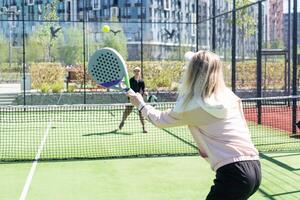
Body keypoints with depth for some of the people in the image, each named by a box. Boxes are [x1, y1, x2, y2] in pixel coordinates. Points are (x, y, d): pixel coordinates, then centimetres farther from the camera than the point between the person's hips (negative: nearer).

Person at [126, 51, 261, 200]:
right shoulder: (230, 96, 10)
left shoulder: (190, 106, -4)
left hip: (233, 174, -7)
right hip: (254, 168, 7)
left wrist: (140, 104, 31)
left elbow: (160, 120, 15)